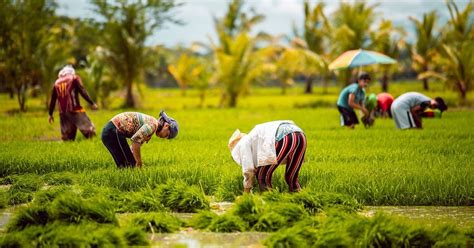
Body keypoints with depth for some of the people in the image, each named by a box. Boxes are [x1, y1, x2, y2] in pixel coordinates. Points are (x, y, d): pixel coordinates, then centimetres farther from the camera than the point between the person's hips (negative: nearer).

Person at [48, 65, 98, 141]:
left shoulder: (56, 83, 17)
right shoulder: (74, 79, 4)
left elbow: (53, 100, 19)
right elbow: (83, 92, -7)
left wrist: (50, 114, 25)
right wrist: (92, 103, -8)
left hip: (63, 112, 5)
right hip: (75, 110, -5)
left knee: (66, 136, 8)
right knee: (89, 129, -6)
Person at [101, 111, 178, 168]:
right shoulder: (153, 124, -13)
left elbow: (135, 146, 22)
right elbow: (135, 139, -24)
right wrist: (139, 162, -15)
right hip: (114, 131, -10)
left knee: (123, 167, 12)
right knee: (130, 165, -6)